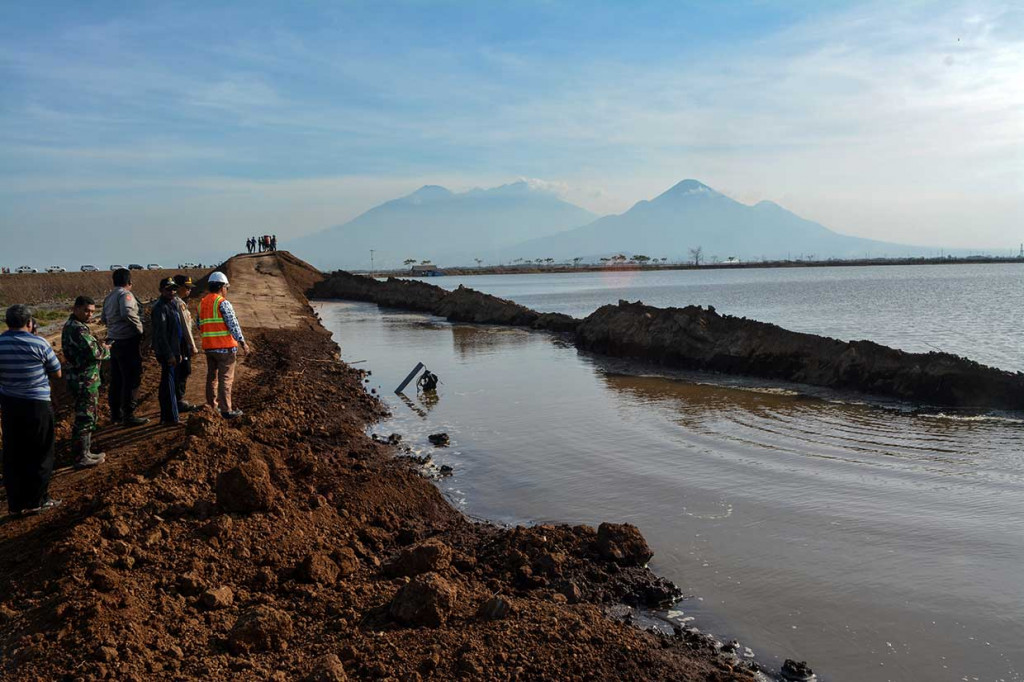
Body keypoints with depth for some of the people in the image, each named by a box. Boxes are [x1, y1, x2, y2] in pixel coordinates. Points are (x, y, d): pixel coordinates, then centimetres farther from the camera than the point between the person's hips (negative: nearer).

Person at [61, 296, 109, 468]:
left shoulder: (71, 325, 13)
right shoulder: (78, 328, -20)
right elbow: (94, 351, -26)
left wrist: (101, 347, 3)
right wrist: (107, 351, -7)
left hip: (81, 378, 11)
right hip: (85, 381, -11)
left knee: (88, 416, 19)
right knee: (85, 418, -3)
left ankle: (84, 452, 29)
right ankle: (81, 458, 4)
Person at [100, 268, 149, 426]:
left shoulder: (109, 297, 15)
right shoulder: (125, 294, -13)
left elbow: (103, 319, 21)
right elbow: (127, 313, -29)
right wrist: (139, 328, -17)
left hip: (113, 341, 9)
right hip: (128, 342, -9)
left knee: (116, 379, 16)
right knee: (132, 379, -3)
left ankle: (116, 413, 24)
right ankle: (128, 415, -2)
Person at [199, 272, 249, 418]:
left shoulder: (202, 303, 11)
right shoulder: (223, 303, -12)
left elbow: (200, 325, 16)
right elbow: (233, 324, -17)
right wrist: (242, 342, -16)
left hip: (208, 347, 7)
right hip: (225, 347, -7)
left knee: (212, 377, 17)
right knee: (226, 379, -4)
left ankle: (212, 406, 23)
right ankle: (226, 410, -3)